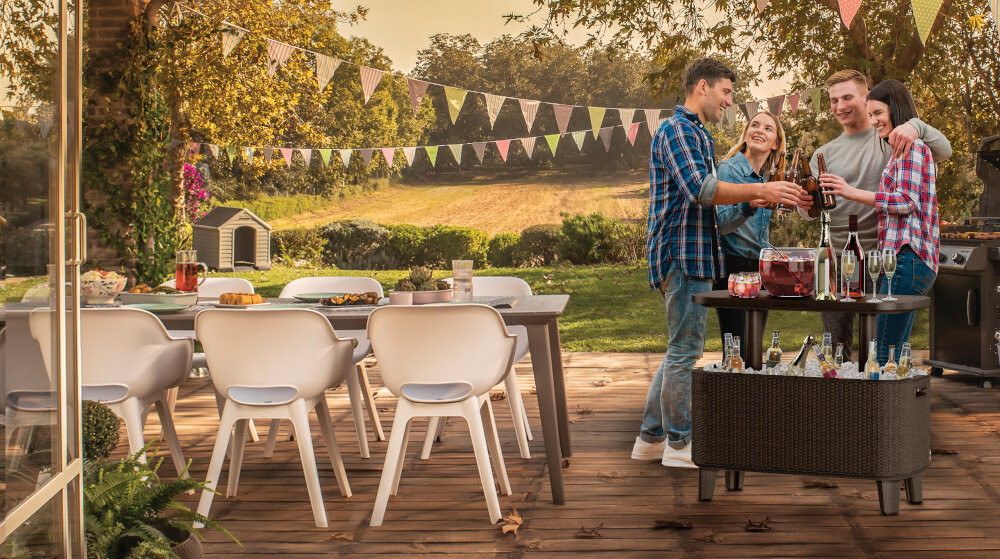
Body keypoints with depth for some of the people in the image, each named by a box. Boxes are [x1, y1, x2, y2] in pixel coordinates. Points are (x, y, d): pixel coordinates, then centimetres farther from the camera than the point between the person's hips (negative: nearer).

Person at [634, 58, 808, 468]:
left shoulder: (698, 134, 23)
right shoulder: (677, 129, -11)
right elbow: (700, 189, -24)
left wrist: (749, 199, 12)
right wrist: (759, 190, -25)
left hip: (692, 255, 11)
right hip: (681, 254, -11)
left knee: (681, 349, 13)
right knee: (685, 350, -5)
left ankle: (650, 437, 20)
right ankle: (678, 444, 4)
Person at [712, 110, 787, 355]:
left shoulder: (766, 177, 12)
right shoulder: (729, 169, -8)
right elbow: (723, 223, -20)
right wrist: (750, 204, -34)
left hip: (760, 270, 7)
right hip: (734, 268, -7)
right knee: (737, 355, -10)